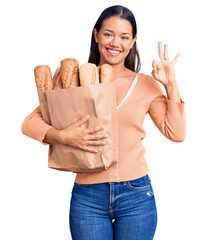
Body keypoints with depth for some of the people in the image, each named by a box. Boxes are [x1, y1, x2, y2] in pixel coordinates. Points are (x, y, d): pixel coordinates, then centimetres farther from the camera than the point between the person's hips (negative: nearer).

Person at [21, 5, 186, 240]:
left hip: (137, 196, 1)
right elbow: (29, 123, -1)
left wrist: (171, 85, -6)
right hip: (87, 197, 0)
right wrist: (62, 136, -19)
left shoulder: (146, 84, 5)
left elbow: (176, 133, 0)